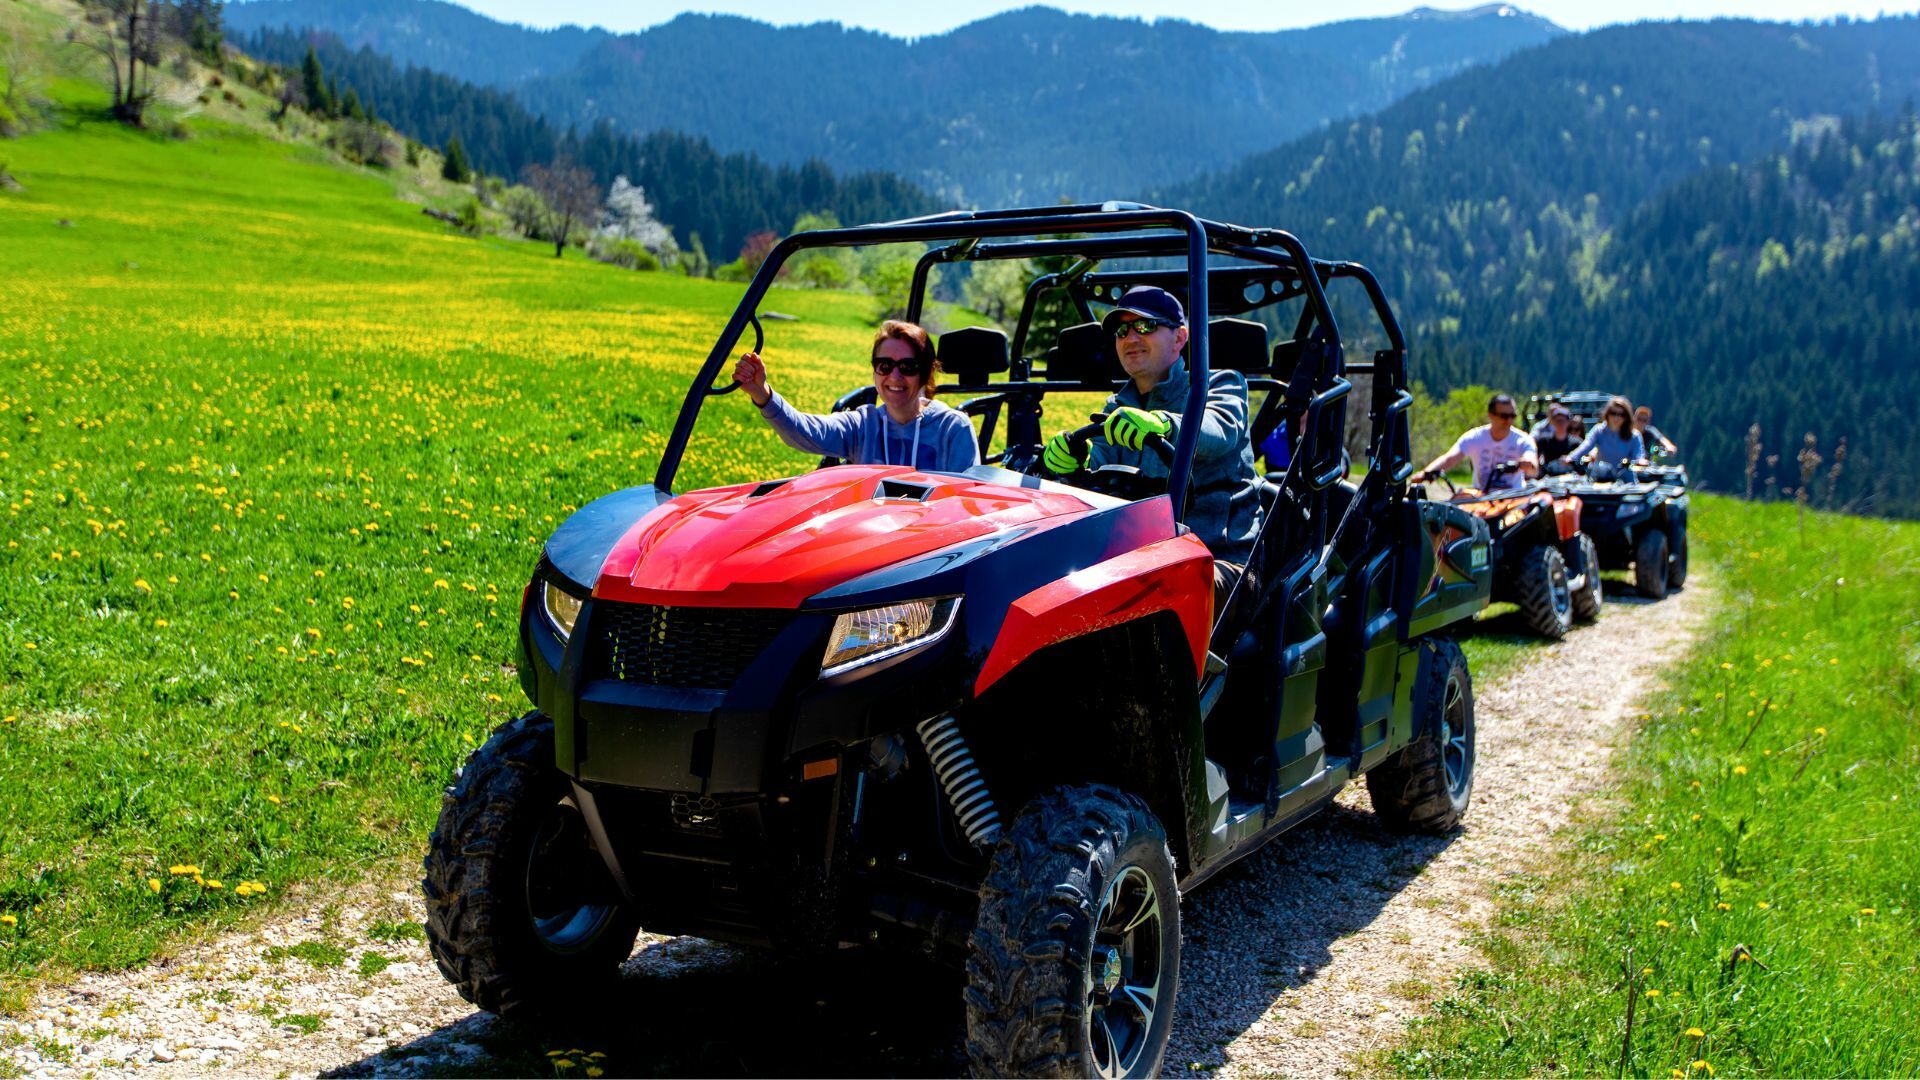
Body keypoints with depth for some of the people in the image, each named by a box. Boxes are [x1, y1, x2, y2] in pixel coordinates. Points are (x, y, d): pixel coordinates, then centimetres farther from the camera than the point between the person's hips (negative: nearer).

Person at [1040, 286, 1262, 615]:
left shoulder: (1220, 385, 7)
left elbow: (1220, 430, -19)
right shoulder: (1119, 409, 23)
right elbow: (1101, 464, 3)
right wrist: (1077, 461, -23)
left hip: (1223, 562, -4)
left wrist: (1163, 425, -42)